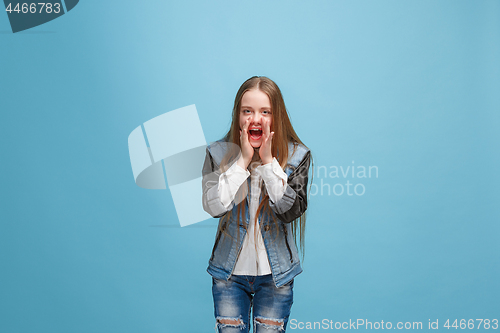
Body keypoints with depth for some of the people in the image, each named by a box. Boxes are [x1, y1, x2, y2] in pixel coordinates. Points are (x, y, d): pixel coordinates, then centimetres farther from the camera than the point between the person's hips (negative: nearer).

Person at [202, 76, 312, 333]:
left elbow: (291, 211, -17)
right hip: (229, 272, 1)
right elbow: (213, 207, -18)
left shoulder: (296, 155, -7)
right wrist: (243, 160, -20)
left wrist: (268, 162, -21)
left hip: (275, 273, 0)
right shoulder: (218, 153, -5)